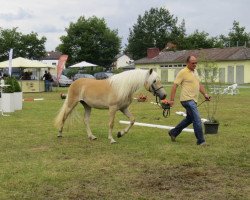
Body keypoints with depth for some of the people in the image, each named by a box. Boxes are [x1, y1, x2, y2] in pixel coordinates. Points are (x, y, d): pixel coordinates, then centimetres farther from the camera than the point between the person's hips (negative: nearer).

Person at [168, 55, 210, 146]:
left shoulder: (195, 71, 15)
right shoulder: (183, 72, -11)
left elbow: (199, 84, 23)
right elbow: (175, 85, -13)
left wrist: (205, 94, 11)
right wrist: (172, 100, -17)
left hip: (193, 100, 9)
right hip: (187, 100, -9)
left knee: (189, 119, 19)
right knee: (197, 120, -10)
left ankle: (173, 132, 31)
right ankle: (201, 141, -2)